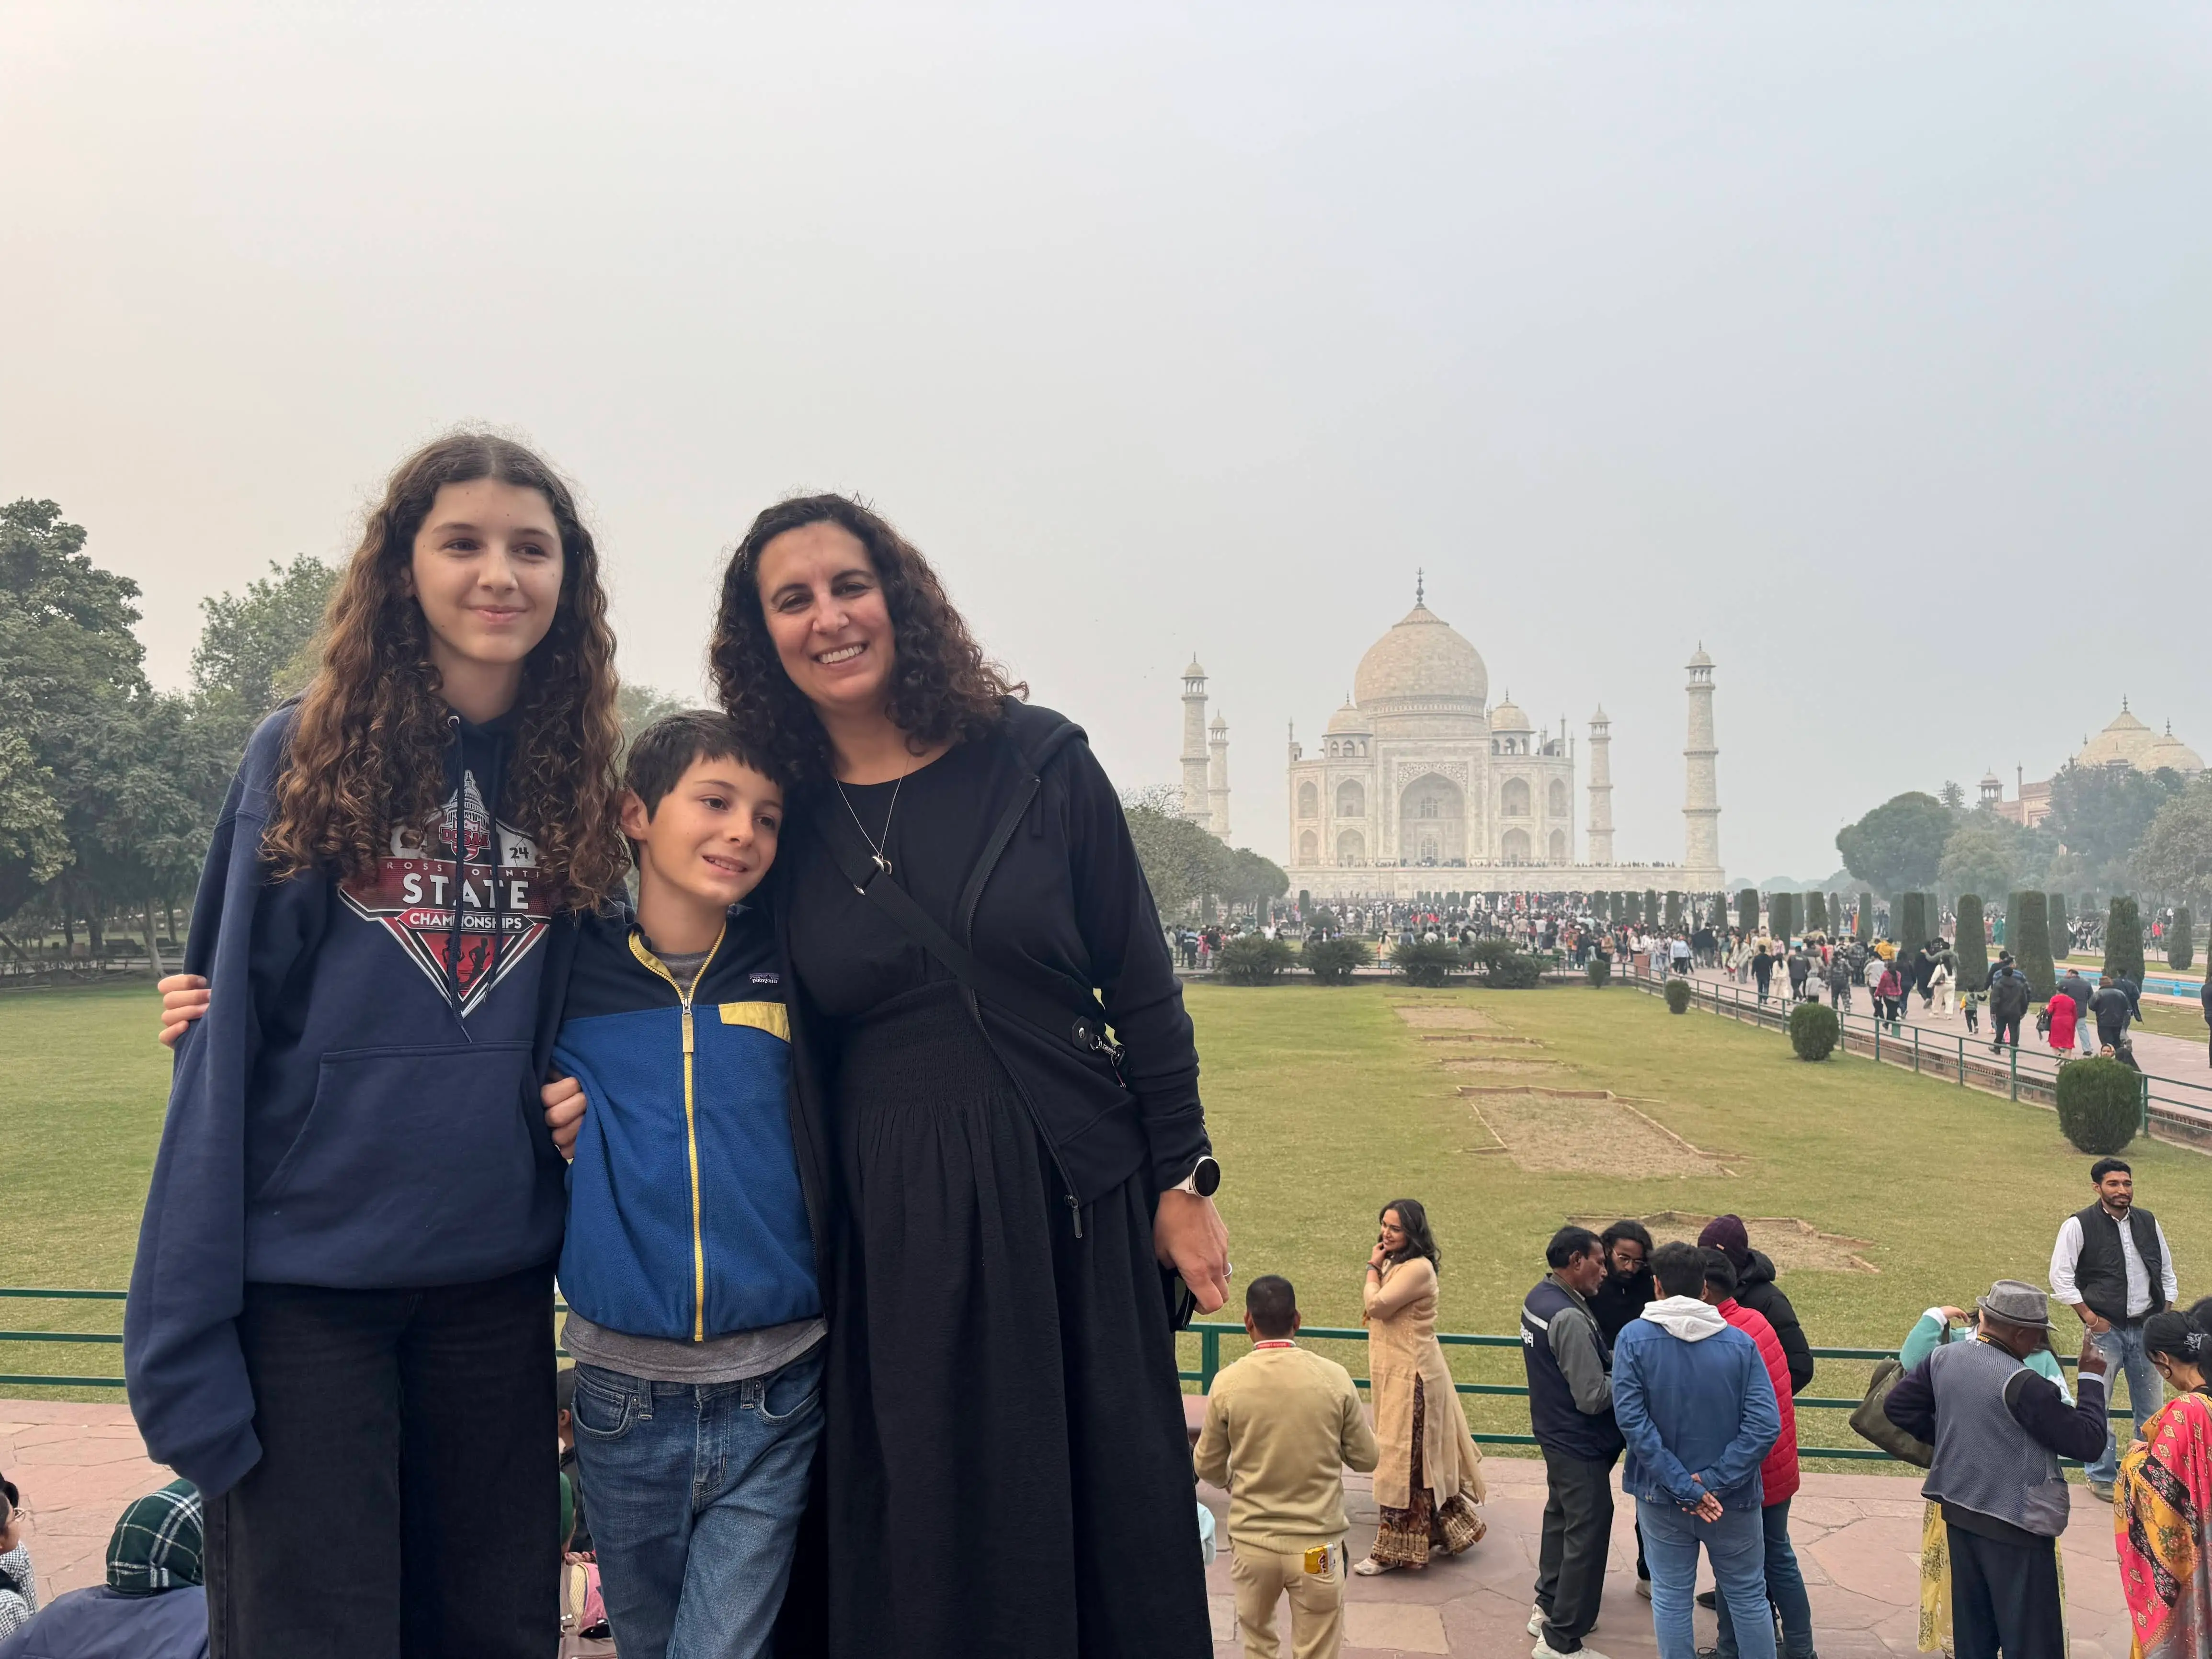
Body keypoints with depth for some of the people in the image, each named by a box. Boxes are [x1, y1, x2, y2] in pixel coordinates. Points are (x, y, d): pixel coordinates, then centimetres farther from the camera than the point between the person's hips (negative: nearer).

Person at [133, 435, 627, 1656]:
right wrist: (183, 1331, -10)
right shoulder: (304, 756, -5)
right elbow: (227, 1039, -7)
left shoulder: (576, 779, 4)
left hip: (499, 1283, 3)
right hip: (304, 1281, -3)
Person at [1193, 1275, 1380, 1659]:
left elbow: (1208, 1467, 2)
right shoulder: (1334, 1378, -11)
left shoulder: (1228, 1383, -10)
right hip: (1318, 1545, -1)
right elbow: (1367, 1458, -1)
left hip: (1252, 1542, 1)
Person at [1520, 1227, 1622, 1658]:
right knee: (1588, 1534, 0)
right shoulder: (1570, 1319, -28)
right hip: (1580, 1444, -10)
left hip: (1555, 1432, 10)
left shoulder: (1539, 1298, 2)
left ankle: (1548, 1607, 38)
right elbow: (1594, 1397, -26)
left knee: (1561, 1517, 24)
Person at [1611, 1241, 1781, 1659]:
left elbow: (1632, 1419, -18)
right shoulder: (1740, 1343, -8)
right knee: (1748, 1596, 17)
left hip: (1662, 1498, 0)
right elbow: (1765, 1425, -16)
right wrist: (1713, 1480, -15)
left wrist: (1683, 1486, -16)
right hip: (1732, 1498, 1)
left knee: (1670, 1598, 12)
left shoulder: (1634, 1338, -11)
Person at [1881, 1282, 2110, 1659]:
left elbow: (1897, 1406, 7)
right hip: (2014, 1526, -7)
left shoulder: (1944, 1358, -2)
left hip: (1959, 1513, 7)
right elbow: (2086, 1441, -18)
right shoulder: (2021, 1384, -24)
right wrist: (2092, 1378, -6)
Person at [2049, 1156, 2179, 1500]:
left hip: (2147, 1328, 4)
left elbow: (2167, 1274, 16)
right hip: (2106, 1329, -4)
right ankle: (2102, 1476, 13)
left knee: (2151, 1408, 10)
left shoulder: (2148, 1223, 7)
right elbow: (2060, 1277, -9)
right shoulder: (2080, 1225, -8)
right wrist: (2090, 1319, -11)